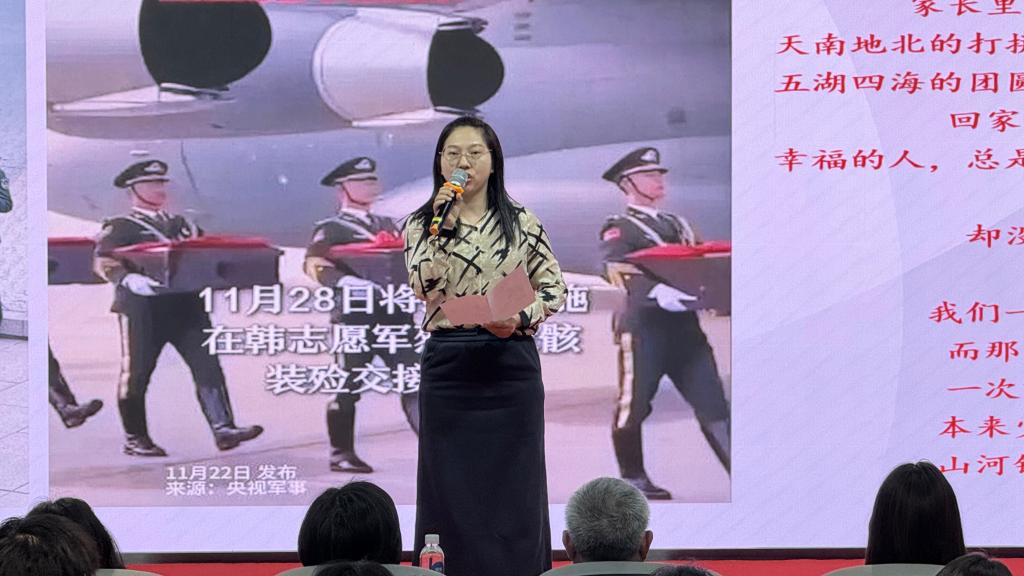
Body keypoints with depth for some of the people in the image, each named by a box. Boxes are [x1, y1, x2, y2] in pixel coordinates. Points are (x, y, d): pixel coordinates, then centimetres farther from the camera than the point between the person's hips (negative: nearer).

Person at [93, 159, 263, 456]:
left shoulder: (182, 224, 22)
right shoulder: (119, 228, 3)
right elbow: (105, 262, -10)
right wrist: (130, 279, -30)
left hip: (187, 306, 5)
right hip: (143, 308, -4)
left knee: (207, 364, -8)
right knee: (137, 373, 1)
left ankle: (223, 429, -15)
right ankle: (135, 439, 13)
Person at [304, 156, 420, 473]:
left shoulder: (387, 225, 22)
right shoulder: (331, 229, 1)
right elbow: (314, 264, -15)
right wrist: (346, 280, -31)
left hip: (395, 314, 6)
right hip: (355, 318, -5)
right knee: (349, 388, 0)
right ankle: (341, 454, 10)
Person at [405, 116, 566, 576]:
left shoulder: (522, 223, 5)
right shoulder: (421, 225, 5)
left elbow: (554, 289, 7)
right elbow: (425, 288, -10)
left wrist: (520, 319, -11)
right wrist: (441, 223, -15)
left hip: (510, 362, 0)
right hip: (447, 364, 0)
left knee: (513, 485, 2)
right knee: (450, 485, 2)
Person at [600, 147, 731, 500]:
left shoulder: (677, 225, 25)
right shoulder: (618, 230, 2)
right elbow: (620, 271, -15)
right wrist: (657, 291, -32)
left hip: (684, 325, 6)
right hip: (643, 326, -6)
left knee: (712, 402, -2)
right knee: (634, 405, 1)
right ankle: (633, 480, 15)